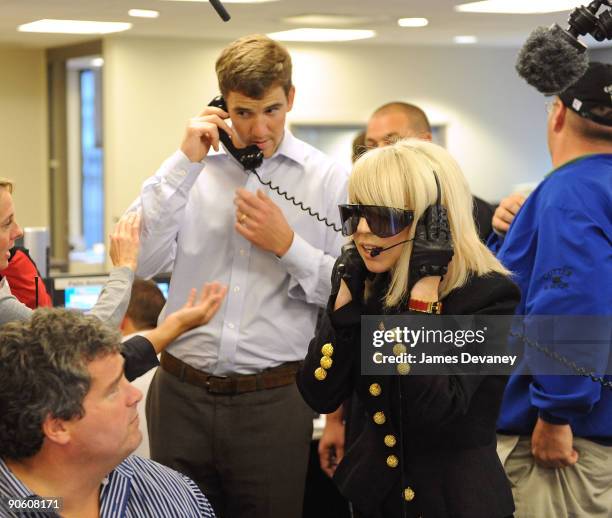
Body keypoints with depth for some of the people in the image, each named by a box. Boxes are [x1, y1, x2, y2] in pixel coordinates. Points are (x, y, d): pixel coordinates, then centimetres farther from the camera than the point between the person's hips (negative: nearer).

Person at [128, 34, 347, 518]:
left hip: (274, 402, -1)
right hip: (182, 394, 2)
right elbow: (139, 262, -8)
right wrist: (185, 163, -10)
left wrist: (287, 245, -15)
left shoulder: (329, 179, -1)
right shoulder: (194, 167, 4)